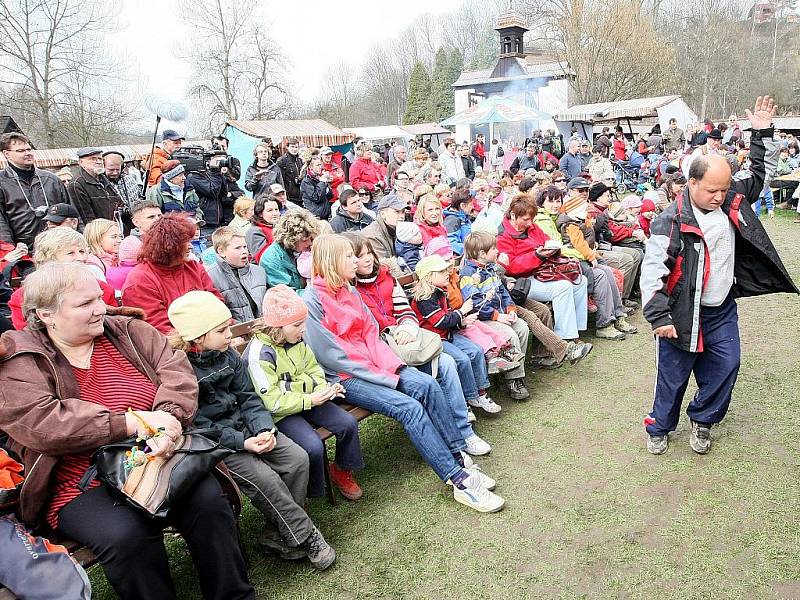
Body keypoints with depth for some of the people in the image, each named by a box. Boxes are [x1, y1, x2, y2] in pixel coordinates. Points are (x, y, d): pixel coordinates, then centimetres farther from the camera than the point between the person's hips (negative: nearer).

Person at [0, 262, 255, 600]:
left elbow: (176, 370, -2)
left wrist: (169, 419, -23)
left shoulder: (129, 331, 9)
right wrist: (134, 422, -22)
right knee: (126, 534, -30)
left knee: (208, 501, -21)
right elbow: (41, 423, -18)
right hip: (81, 486, -2)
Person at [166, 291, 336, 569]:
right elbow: (196, 424, -19)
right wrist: (242, 442, -24)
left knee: (297, 458, -8)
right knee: (264, 479, -23)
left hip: (241, 426, 7)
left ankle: (277, 532, 4)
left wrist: (264, 429, -12)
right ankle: (304, 536, -3)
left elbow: (247, 397, 5)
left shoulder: (228, 354, 3)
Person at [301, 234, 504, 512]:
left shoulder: (349, 292, 11)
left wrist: (391, 366, -8)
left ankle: (460, 459, -12)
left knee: (427, 384, -16)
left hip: (371, 364, 7)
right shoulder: (311, 302, -14)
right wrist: (385, 379, -16)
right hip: (342, 378, -7)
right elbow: (332, 356, -17)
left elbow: (371, 333, 11)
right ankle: (460, 482, -20)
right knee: (408, 407, -24)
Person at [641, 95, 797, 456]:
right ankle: (659, 428, 25)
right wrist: (659, 316, -26)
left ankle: (703, 420, 31)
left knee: (726, 366, 9)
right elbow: (652, 269, -22)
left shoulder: (731, 202, 2)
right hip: (684, 313, -6)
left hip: (723, 310, 6)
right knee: (673, 374, 5)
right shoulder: (671, 221, -19)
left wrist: (761, 134, 15)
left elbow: (757, 179, 22)